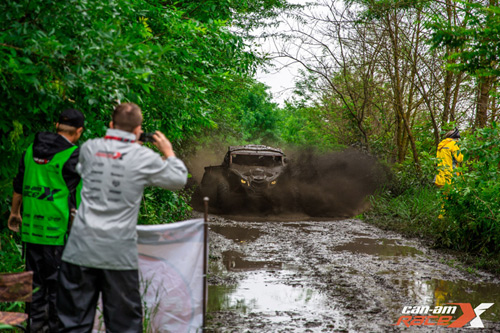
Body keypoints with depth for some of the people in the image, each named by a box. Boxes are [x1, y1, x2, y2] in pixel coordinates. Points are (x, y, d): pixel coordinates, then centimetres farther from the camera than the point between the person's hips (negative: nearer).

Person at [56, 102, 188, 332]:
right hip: (119, 253, -2)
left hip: (81, 250, 2)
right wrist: (169, 152, 23)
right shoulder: (145, 158, -7)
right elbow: (178, 180, 7)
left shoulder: (89, 148, 1)